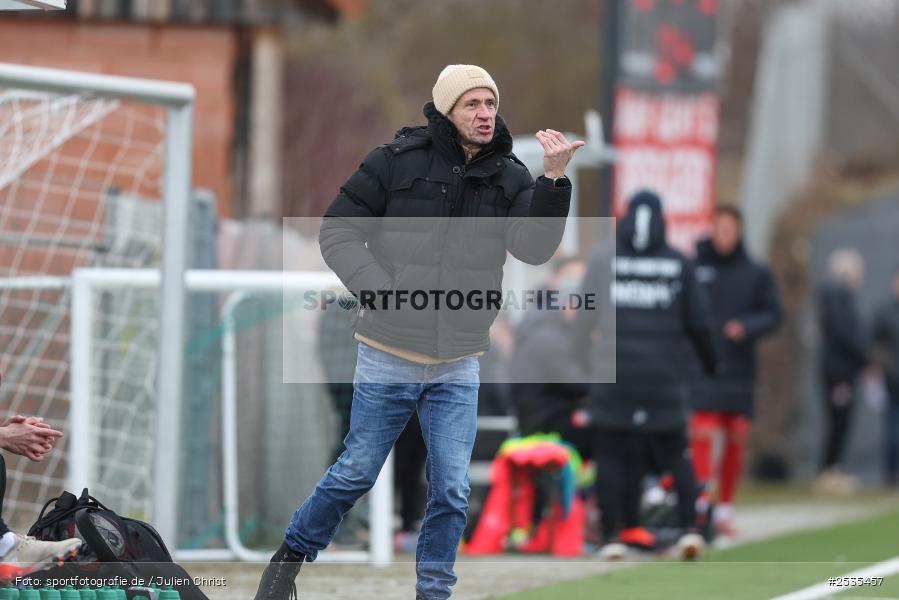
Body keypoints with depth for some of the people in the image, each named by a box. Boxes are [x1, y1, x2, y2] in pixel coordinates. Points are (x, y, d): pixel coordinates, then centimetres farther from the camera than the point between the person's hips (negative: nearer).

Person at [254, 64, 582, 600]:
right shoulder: (397, 161, -9)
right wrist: (375, 287, -19)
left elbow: (535, 248, -14)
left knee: (453, 491, 0)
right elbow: (338, 229, -5)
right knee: (356, 474, 7)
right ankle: (292, 554, 29)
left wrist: (553, 181, -28)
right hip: (388, 357, -3)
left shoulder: (509, 177, -1)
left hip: (457, 369, 3)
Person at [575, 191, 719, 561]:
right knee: (675, 453, 10)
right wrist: (710, 361, 19)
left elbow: (586, 318, 5)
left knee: (611, 454, 5)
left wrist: (582, 358, 19)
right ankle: (689, 527, -3)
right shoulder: (678, 264, 1)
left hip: (614, 374, 0)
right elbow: (697, 322, 4)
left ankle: (612, 534, 0)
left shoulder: (603, 259, 1)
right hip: (665, 377, 0)